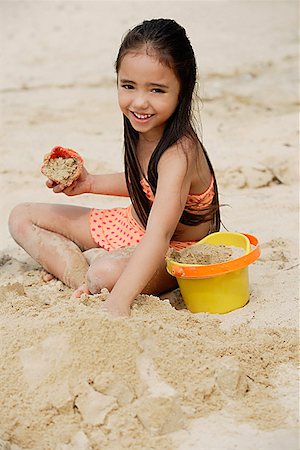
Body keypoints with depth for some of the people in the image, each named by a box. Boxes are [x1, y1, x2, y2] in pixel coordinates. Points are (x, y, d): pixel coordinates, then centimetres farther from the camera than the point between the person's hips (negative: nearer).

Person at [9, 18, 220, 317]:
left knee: (107, 272, -43)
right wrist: (90, 184, -1)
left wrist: (118, 301, -57)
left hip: (175, 251, -9)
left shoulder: (179, 152, -34)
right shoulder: (144, 129, -10)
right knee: (22, 218, 5)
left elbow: (158, 236, -46)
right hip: (135, 224, 9)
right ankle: (80, 276, -16)